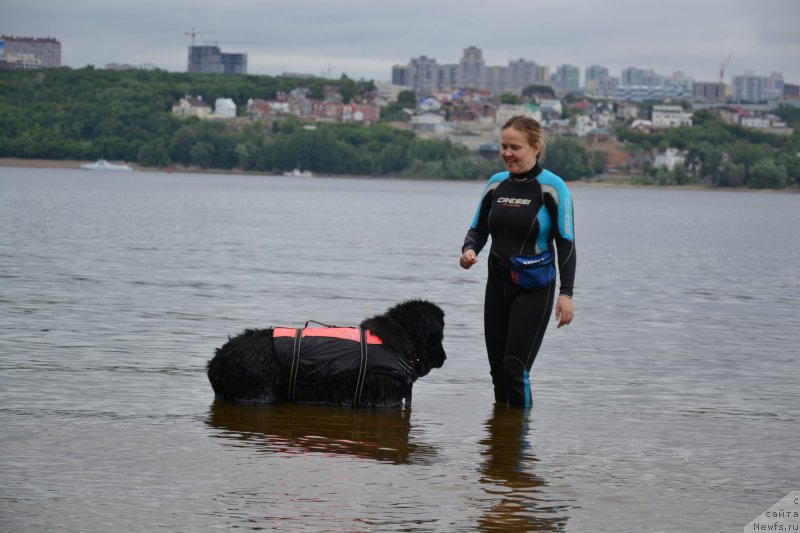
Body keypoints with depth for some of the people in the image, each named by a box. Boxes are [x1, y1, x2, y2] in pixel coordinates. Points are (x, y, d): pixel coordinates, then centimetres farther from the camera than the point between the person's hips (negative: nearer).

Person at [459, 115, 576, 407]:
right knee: (497, 368, 7)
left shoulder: (552, 187, -9)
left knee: (515, 367, -13)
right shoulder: (496, 184, 7)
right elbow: (478, 229, 15)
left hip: (535, 288, -6)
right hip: (497, 285, 6)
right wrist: (469, 250, -9)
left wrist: (566, 293, -16)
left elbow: (566, 243, -9)